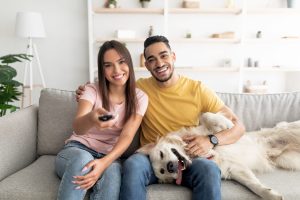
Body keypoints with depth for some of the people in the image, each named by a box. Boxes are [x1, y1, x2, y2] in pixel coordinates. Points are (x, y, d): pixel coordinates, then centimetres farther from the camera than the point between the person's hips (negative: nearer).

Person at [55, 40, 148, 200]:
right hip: (77, 149, 0)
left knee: (112, 171, -35)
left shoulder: (140, 98, -3)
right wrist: (90, 119, -49)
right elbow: (77, 127, -23)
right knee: (83, 159, -36)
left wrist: (104, 162, -34)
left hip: (108, 156, 1)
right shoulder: (92, 90, -7)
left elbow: (127, 136, -14)